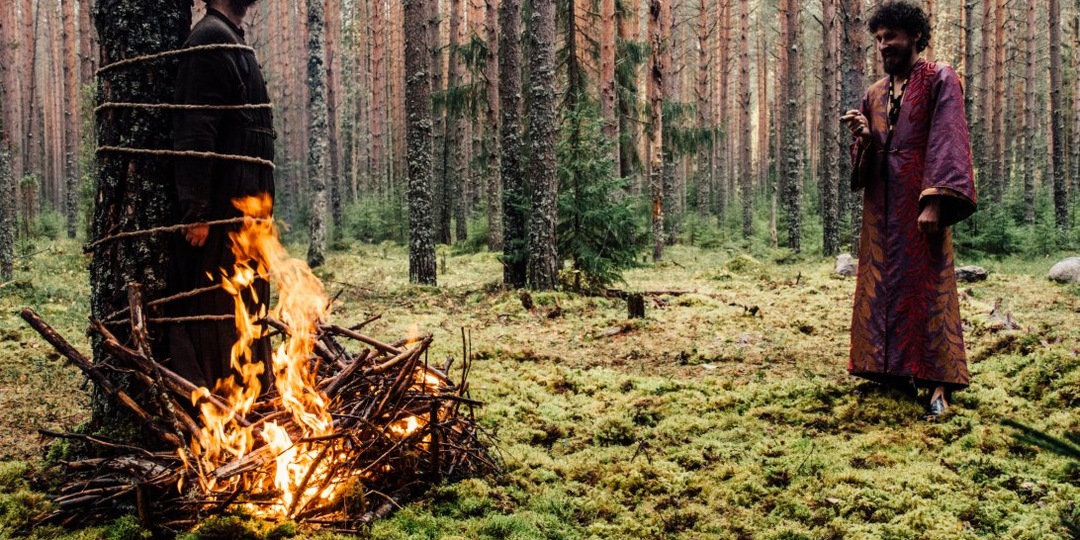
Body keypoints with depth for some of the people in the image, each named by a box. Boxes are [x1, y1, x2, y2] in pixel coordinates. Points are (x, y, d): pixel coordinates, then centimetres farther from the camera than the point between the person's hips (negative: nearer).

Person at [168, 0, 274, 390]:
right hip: (221, 210, -10)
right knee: (216, 309, -5)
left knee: (241, 308, 14)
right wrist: (197, 211, -24)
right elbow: (195, 133, -20)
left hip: (240, 208, 10)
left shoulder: (231, 41, 19)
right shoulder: (211, 39, -11)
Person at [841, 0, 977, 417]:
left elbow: (947, 142, -11)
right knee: (883, 286, 5)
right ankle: (892, 372, 12)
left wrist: (934, 202, -21)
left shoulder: (940, 80, -1)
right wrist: (862, 136, -7)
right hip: (881, 206, 6)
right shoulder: (874, 95, 17)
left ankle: (939, 384, -7)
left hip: (920, 200, -6)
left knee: (928, 286, -8)